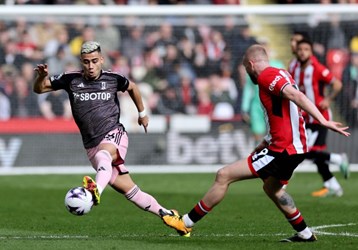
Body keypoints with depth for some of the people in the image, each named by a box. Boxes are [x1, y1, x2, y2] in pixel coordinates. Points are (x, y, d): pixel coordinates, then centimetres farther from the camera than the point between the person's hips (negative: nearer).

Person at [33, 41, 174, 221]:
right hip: (92, 145, 2)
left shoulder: (113, 79, 2)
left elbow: (132, 87, 24)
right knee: (130, 191, -2)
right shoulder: (71, 80, 1)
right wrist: (41, 76, -15)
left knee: (103, 155, -40)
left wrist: (142, 113, 33)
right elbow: (39, 89, 7)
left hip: (114, 134, -2)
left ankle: (96, 191, -68)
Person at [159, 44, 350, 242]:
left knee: (224, 176, -6)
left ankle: (186, 223, 0)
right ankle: (305, 234, 36)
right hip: (296, 146, 10)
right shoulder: (280, 74, 17)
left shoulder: (267, 76, -13)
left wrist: (323, 121, -37)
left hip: (282, 150, -10)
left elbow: (296, 95, -27)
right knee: (271, 188, 33)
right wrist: (265, 143, 25)